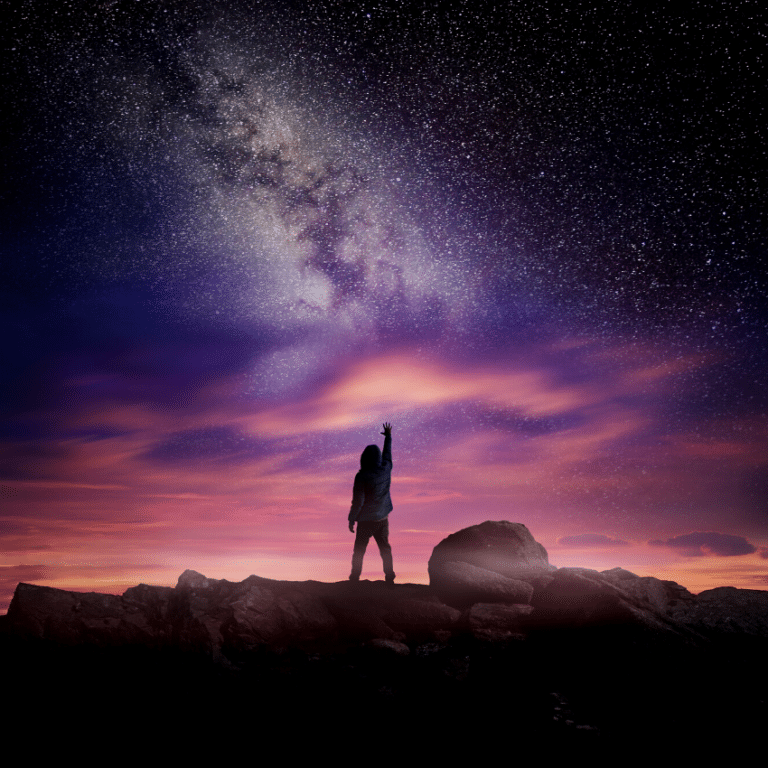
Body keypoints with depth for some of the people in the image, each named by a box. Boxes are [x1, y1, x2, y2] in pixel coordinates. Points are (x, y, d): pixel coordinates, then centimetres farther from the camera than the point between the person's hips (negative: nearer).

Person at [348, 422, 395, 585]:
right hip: (382, 519, 4)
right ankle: (389, 578, 14)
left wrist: (351, 519, -7)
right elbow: (387, 454, 15)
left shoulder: (362, 476, -20)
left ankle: (355, 577, 18)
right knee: (385, 548, 13)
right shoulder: (386, 469, -6)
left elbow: (358, 501, -19)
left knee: (359, 550, 10)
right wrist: (388, 437, 30)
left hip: (365, 521, -4)